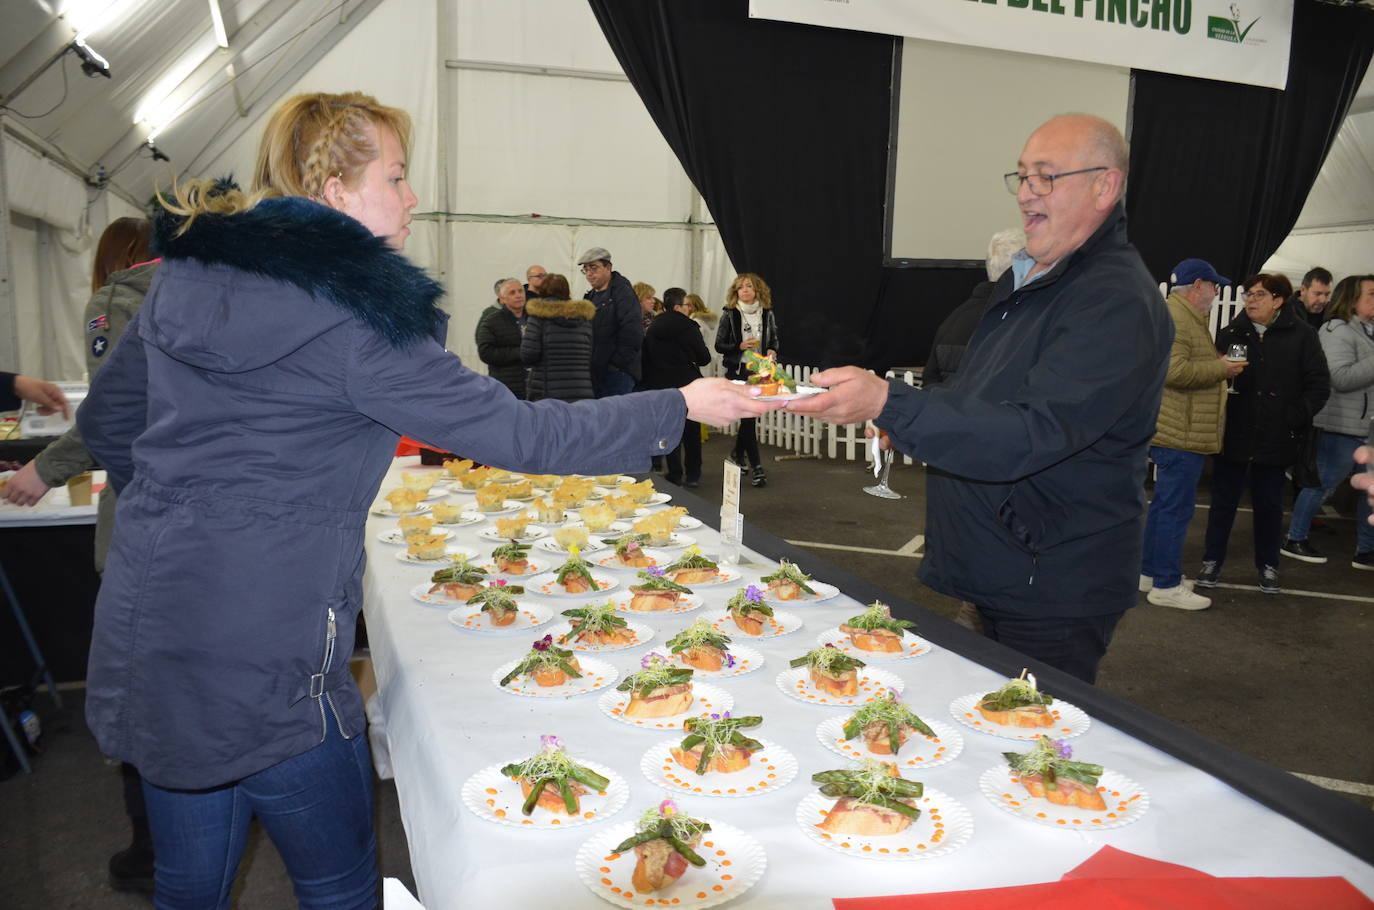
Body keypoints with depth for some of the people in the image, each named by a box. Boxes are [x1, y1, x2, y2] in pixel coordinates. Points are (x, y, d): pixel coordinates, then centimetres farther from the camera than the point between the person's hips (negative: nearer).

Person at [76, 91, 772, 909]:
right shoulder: (354, 310, -17)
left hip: (145, 636, 8)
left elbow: (107, 419, 16)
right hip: (261, 654, -8)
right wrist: (679, 408, -9)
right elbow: (511, 432, -17)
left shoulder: (184, 274, 7)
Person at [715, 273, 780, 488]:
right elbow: (719, 345, -2)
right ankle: (756, 466, -7)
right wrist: (740, 346, -17)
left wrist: (772, 351, -5)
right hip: (737, 371, -4)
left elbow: (774, 340, 17)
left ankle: (738, 452, 37)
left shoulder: (767, 314, 7)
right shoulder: (729, 315, -2)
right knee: (748, 415, -9)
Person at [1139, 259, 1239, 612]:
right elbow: (1174, 370, -26)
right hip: (1181, 433, -12)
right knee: (1176, 508, -5)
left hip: (1174, 431, 12)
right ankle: (1166, 586, 2)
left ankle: (1150, 572, 26)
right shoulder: (1176, 318, -16)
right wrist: (1221, 368, -15)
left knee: (1165, 504, 17)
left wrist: (1218, 363, 14)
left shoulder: (1185, 316, 21)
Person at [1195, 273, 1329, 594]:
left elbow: (1319, 385, -1)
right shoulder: (1231, 333, 2)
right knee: (1223, 501, 8)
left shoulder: (1300, 335, -2)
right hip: (1233, 435, 1)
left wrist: (1297, 417, -11)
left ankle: (1268, 566, 26)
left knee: (1269, 505, 12)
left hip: (1275, 439, -1)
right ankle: (1212, 562, 19)